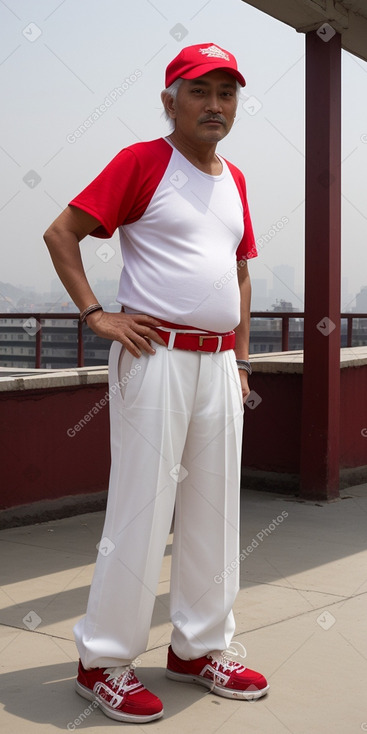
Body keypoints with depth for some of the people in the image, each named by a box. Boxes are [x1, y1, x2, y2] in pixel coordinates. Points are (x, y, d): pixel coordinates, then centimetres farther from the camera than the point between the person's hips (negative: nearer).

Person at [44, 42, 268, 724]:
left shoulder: (235, 179, 16)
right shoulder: (141, 161, -4)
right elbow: (60, 233, -7)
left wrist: (240, 359, 16)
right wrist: (97, 315, -14)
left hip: (218, 366, 7)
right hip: (156, 358, -7)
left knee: (215, 513, 12)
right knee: (141, 514, -4)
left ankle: (199, 648, 27)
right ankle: (103, 662, 12)